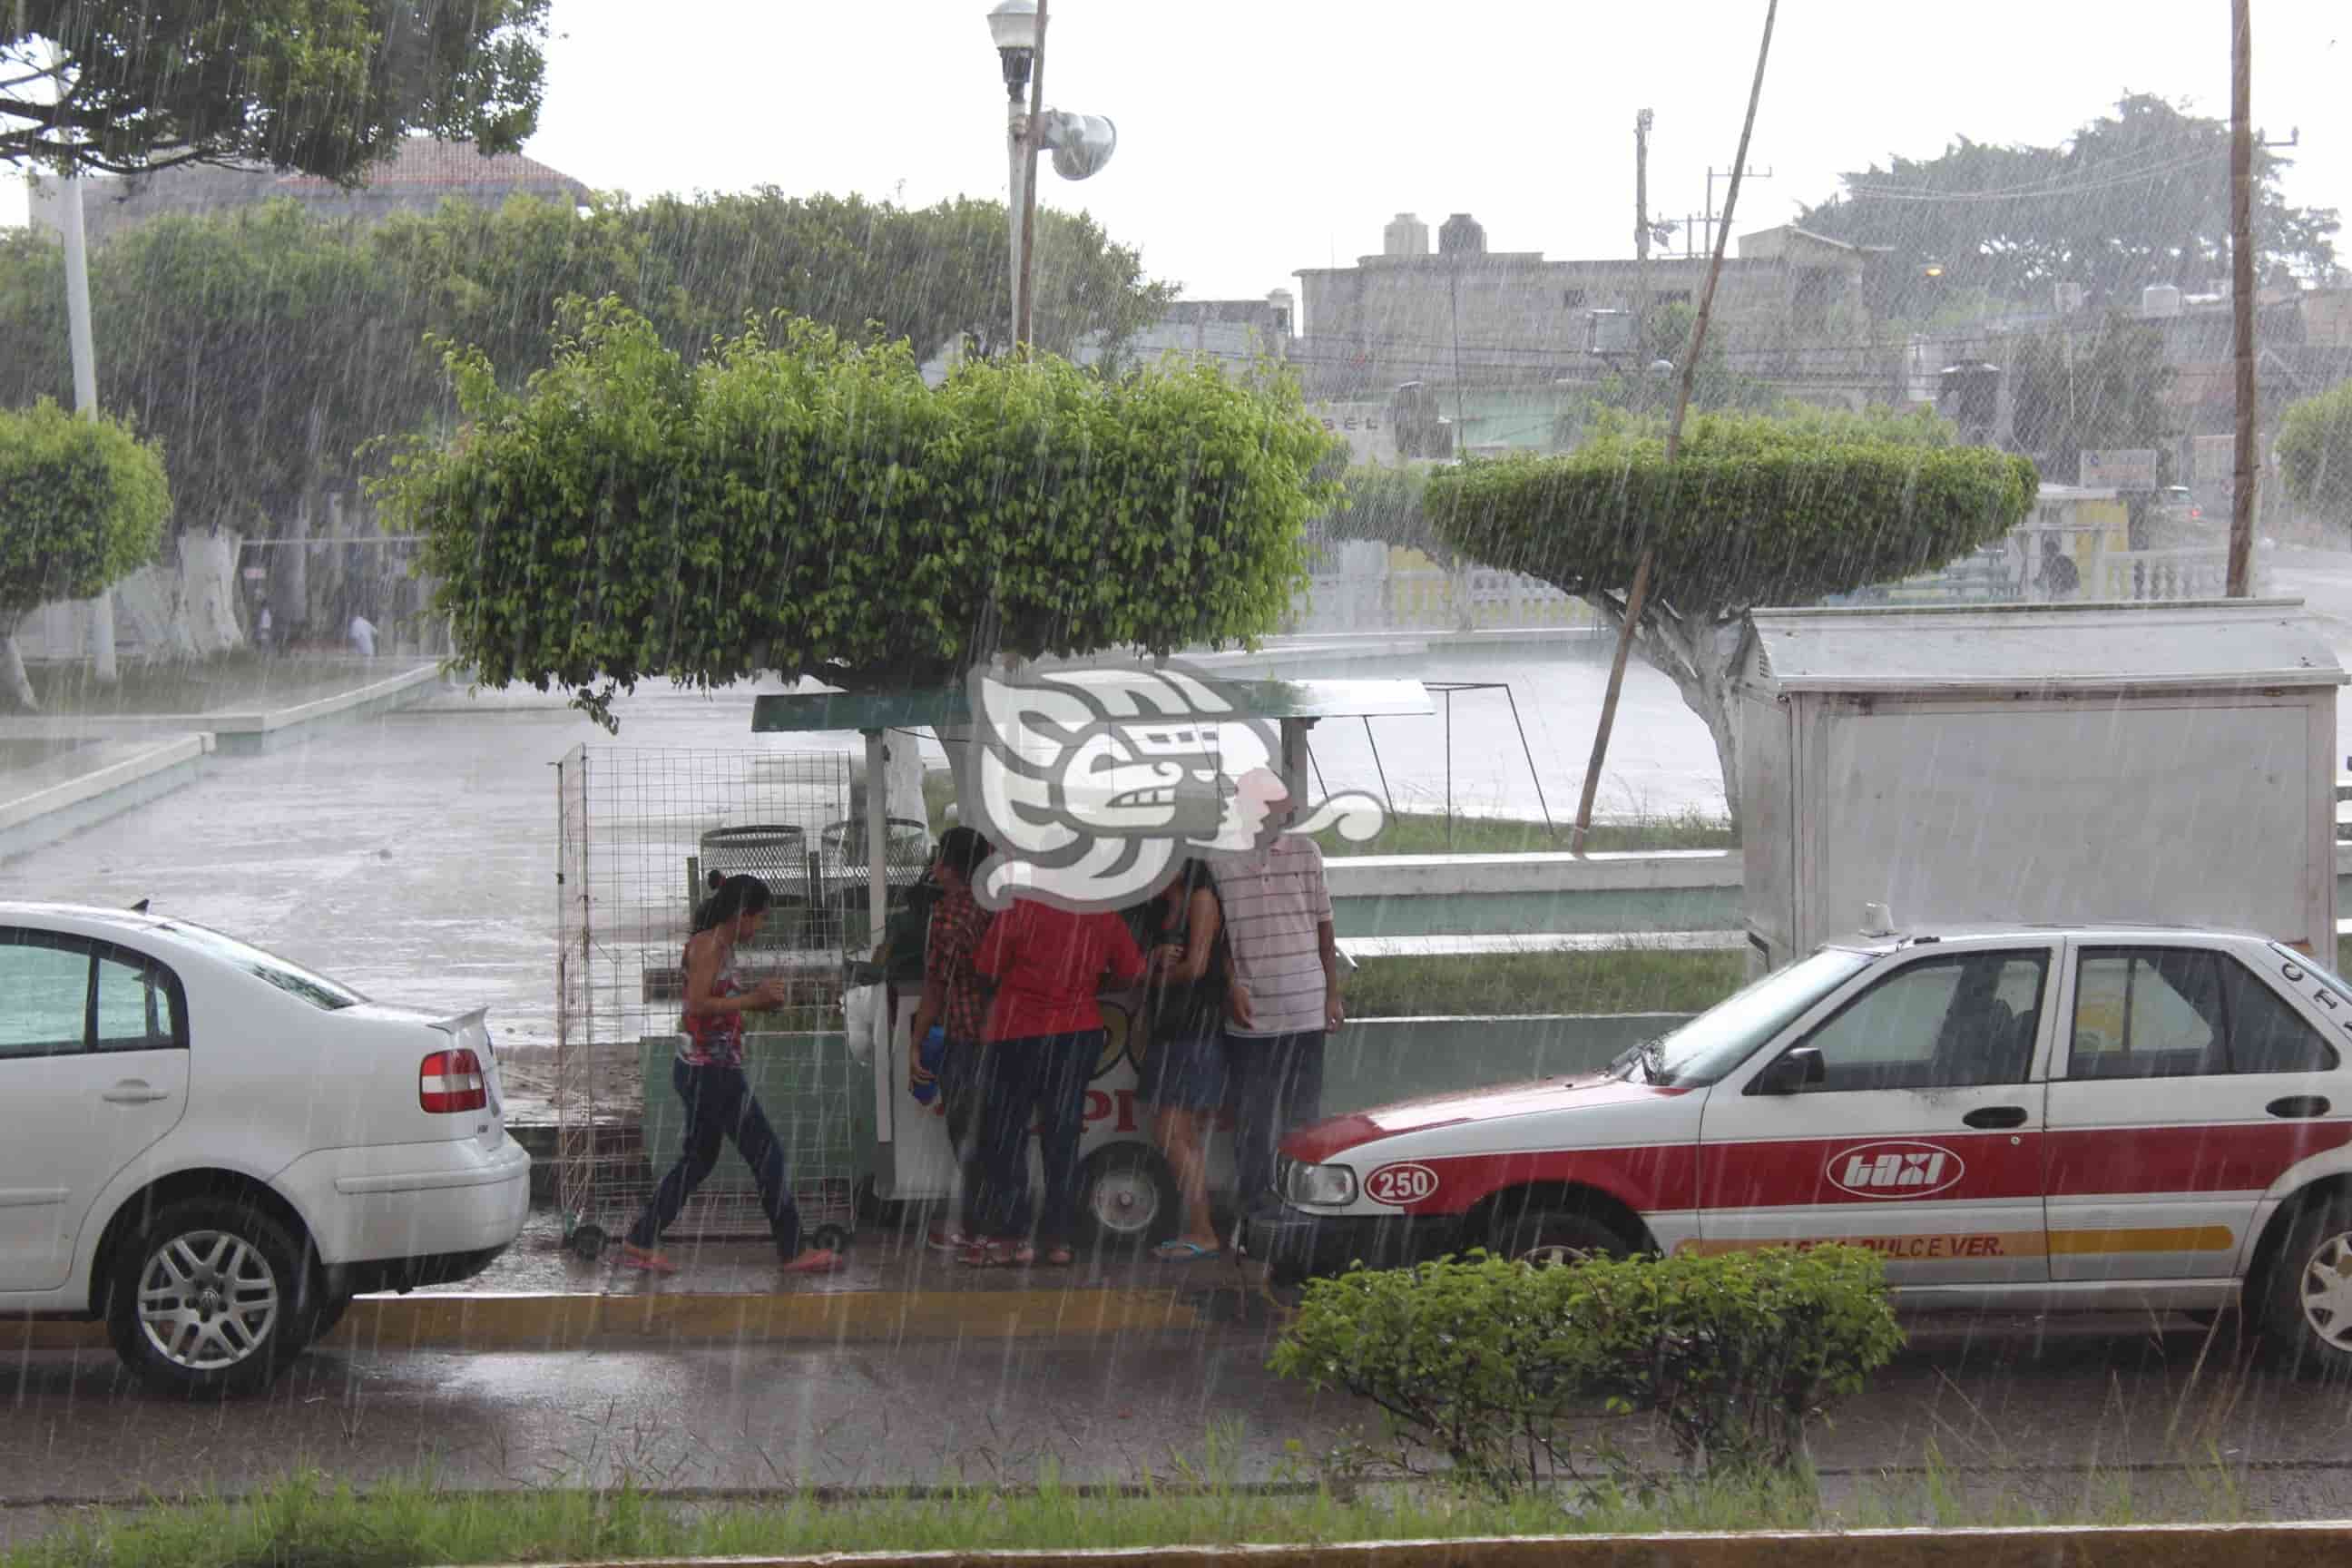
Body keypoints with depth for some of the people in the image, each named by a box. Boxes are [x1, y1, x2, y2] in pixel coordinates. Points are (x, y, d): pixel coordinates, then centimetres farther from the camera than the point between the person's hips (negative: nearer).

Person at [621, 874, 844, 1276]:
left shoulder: (721, 946, 15)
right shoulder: (708, 945, -15)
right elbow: (696, 1004, -23)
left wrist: (759, 997, 8)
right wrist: (752, 999, -20)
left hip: (709, 1071, 11)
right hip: (709, 1070, -11)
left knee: (698, 1160, 16)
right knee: (767, 1156, -5)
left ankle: (640, 1243, 18)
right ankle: (793, 1251, -2)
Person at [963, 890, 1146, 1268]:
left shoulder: (1021, 907, -12)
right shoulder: (1105, 916, 0)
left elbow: (986, 969, -7)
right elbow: (1131, 973, 8)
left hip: (1019, 1034, -4)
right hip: (1080, 1034, 4)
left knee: (1003, 1136, 4)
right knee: (1062, 1137, 9)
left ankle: (1011, 1236, 0)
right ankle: (1058, 1239, 8)